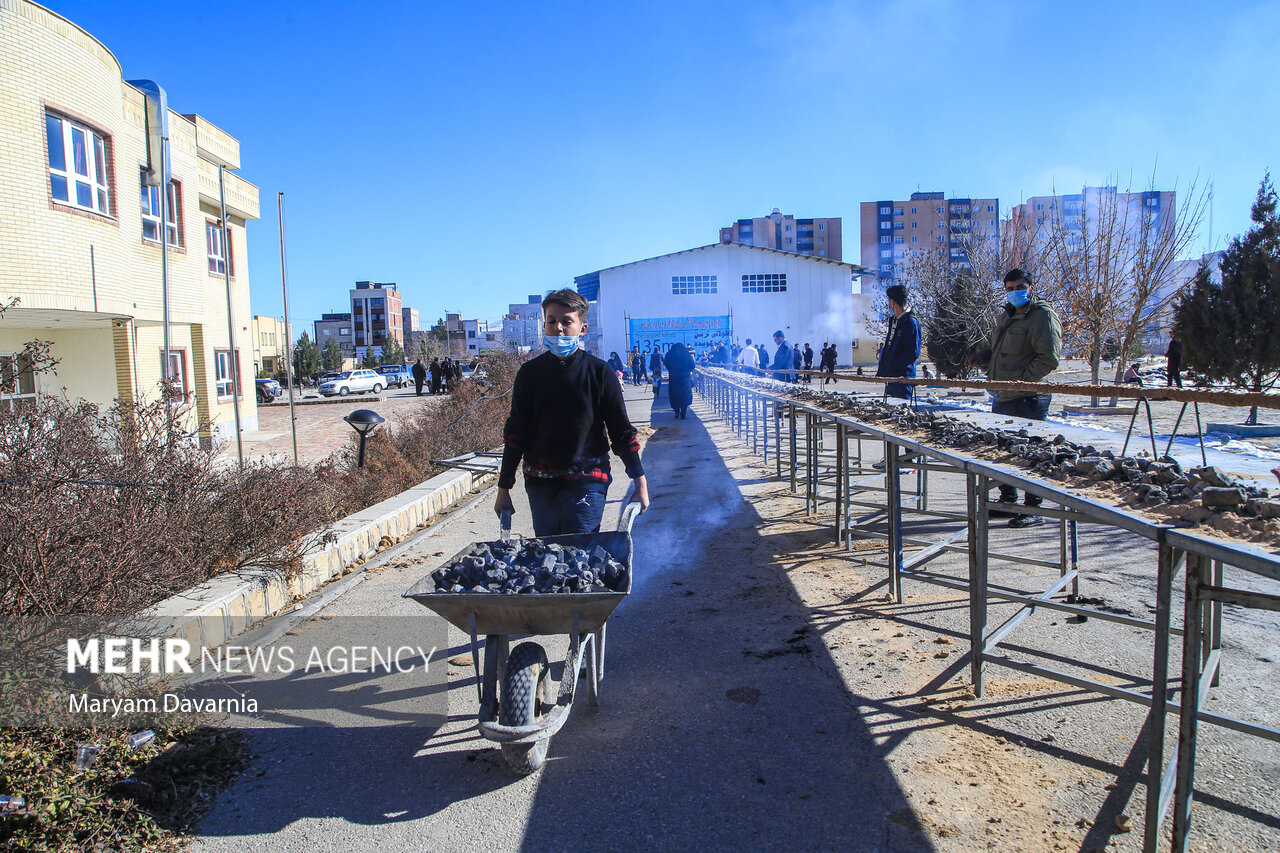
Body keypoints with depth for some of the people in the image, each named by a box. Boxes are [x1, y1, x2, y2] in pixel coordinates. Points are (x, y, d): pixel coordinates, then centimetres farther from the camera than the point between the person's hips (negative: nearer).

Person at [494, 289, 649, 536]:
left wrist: (640, 483, 2)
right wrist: (503, 489, 8)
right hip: (540, 483, 3)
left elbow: (621, 432, 3)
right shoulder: (530, 372, 4)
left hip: (587, 481, -2)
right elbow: (515, 434, 8)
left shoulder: (598, 372, -1)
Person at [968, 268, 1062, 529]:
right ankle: (1007, 501, 30)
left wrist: (1020, 381, -21)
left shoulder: (1042, 315, -10)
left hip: (1028, 399, -9)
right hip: (1003, 397, 9)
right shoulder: (1007, 315, 18)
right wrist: (982, 356, 12)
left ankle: (1034, 510, 4)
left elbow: (1049, 358, -17)